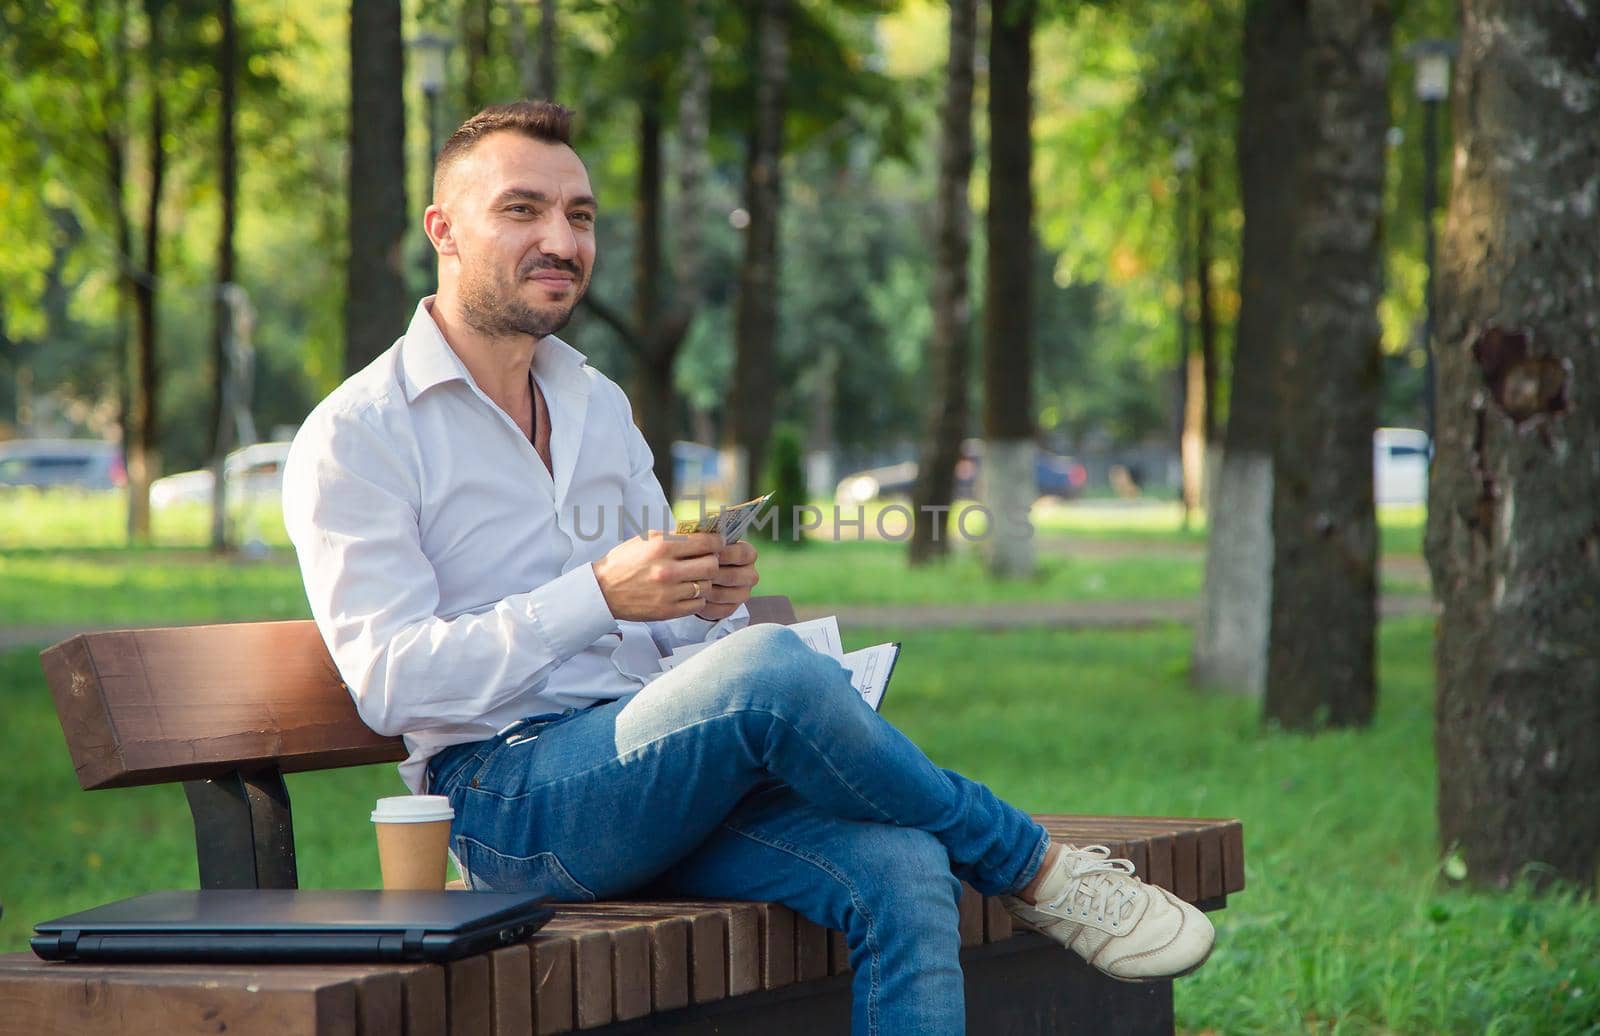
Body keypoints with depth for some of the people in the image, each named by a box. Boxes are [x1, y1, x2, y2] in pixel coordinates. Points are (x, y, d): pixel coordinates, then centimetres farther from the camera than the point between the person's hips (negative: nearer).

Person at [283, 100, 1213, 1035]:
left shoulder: (598, 406, 21)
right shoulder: (354, 437, -1)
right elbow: (391, 684, -12)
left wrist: (710, 599, -1)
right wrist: (597, 597, -21)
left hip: (659, 788, 6)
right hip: (511, 799, -6)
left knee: (899, 871, -25)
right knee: (770, 669, -33)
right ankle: (1034, 870, -13)